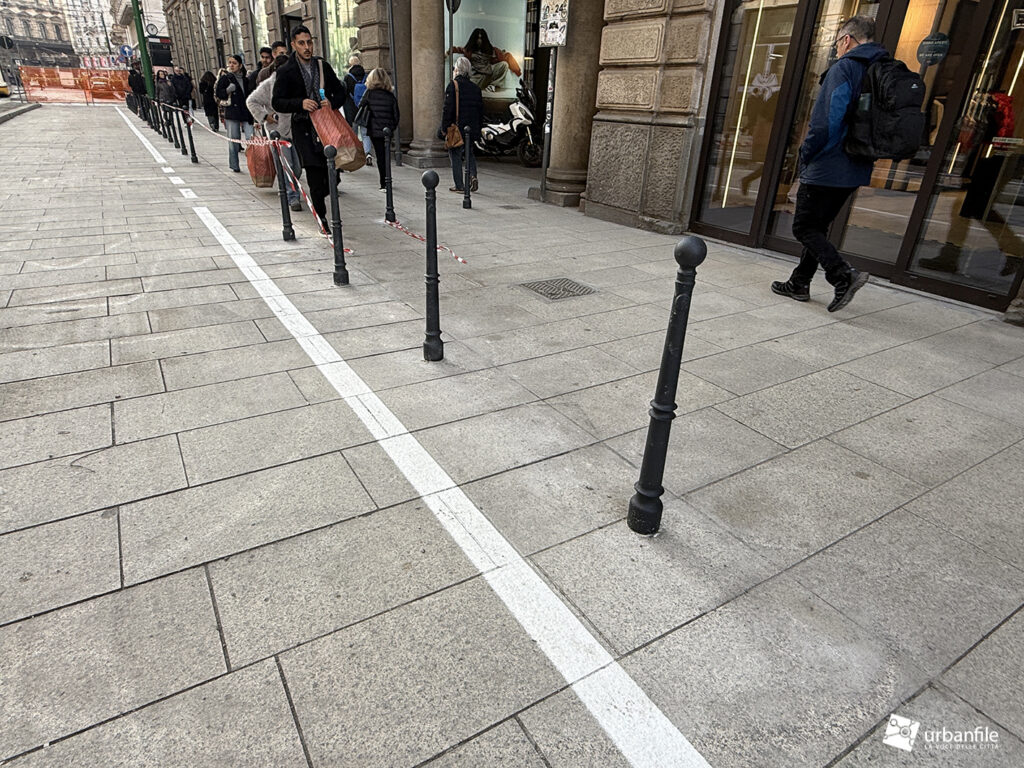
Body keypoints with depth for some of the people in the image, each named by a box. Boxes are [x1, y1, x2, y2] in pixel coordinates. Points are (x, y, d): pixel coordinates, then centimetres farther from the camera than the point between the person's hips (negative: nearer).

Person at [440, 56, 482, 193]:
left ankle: (459, 186, 3)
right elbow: (481, 110, 12)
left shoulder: (453, 85, -9)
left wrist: (443, 128, -10)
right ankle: (472, 175, 1)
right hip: (472, 129, 6)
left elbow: (448, 109, -14)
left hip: (456, 127, -5)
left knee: (456, 155, 3)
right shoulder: (475, 87, 9)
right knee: (469, 152, 23)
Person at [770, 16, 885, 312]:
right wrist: (866, 151, 20)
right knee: (818, 226, 17)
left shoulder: (843, 68, -11)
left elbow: (825, 120, -20)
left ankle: (844, 276, -16)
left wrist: (806, 155, -9)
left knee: (804, 227, -2)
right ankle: (799, 284, 24)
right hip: (856, 170, 9)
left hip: (827, 167, -9)